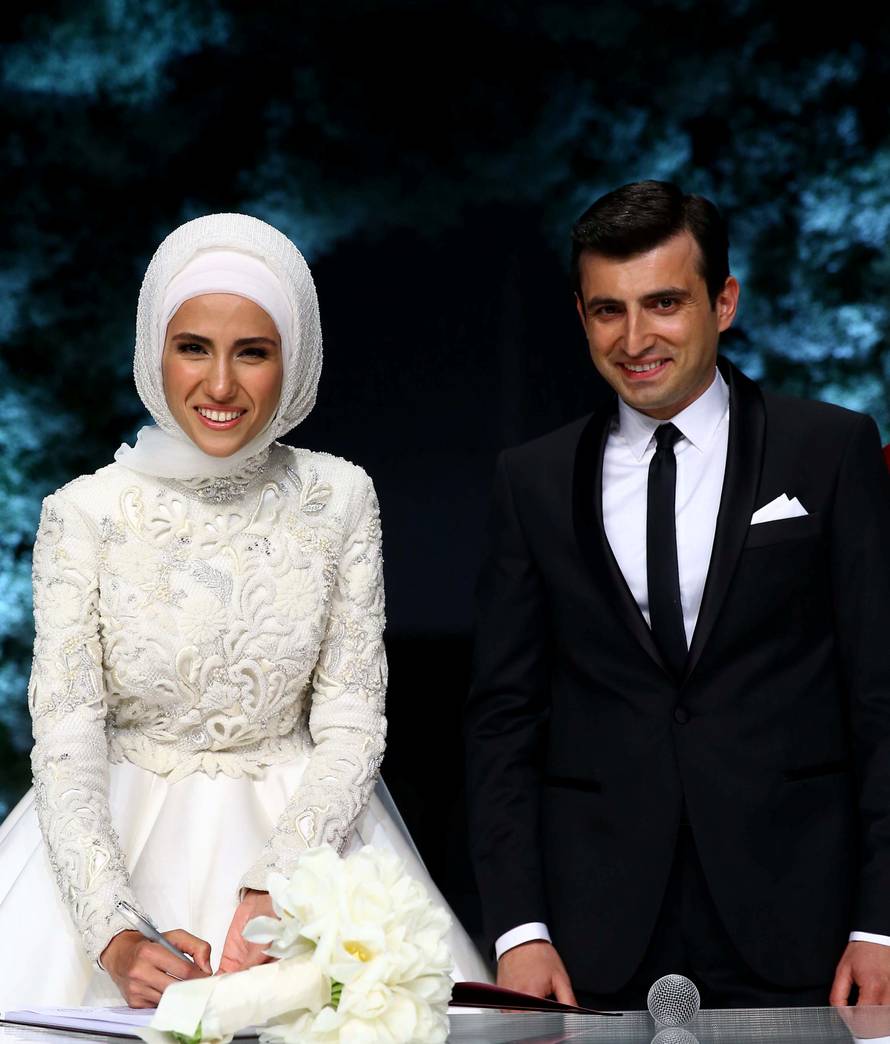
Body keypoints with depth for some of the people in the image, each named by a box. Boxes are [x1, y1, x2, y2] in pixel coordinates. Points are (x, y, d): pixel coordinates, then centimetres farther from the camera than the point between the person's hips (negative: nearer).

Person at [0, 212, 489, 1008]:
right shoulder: (85, 513, -6)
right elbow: (66, 744, -10)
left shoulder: (339, 500, -2)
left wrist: (274, 891, -19)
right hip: (121, 841, -1)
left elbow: (351, 725, -4)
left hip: (300, 830, 1)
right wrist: (118, 934, -25)